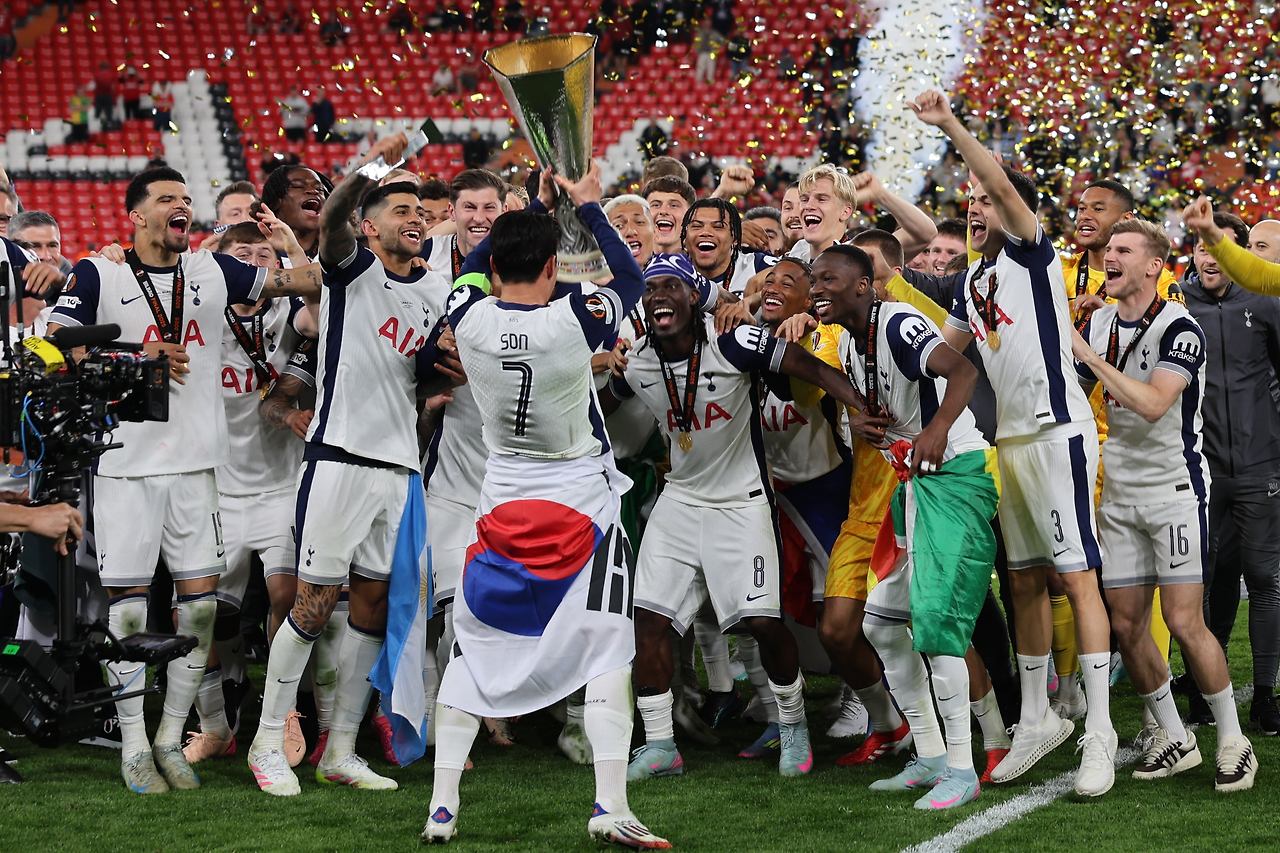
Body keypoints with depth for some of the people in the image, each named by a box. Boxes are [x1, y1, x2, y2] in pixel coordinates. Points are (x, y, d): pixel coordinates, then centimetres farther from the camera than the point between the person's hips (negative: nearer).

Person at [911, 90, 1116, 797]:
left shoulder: (1031, 251, -5)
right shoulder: (972, 281, 17)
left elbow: (1003, 187, -23)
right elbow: (944, 352, 30)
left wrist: (950, 127, -28)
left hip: (1058, 432, -8)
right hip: (1010, 440, 8)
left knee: (1077, 577, -9)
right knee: (1024, 582, 11)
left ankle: (1099, 733, -10)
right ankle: (1037, 720, 21)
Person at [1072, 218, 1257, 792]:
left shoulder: (1178, 328, -14)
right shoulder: (1097, 323, 8)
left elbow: (1153, 403, -28)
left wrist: (1087, 354, -26)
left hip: (1174, 489, -6)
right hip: (1119, 494, 7)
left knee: (1184, 621, -11)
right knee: (1125, 625, 4)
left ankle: (1232, 741, 2)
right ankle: (1173, 739, 17)